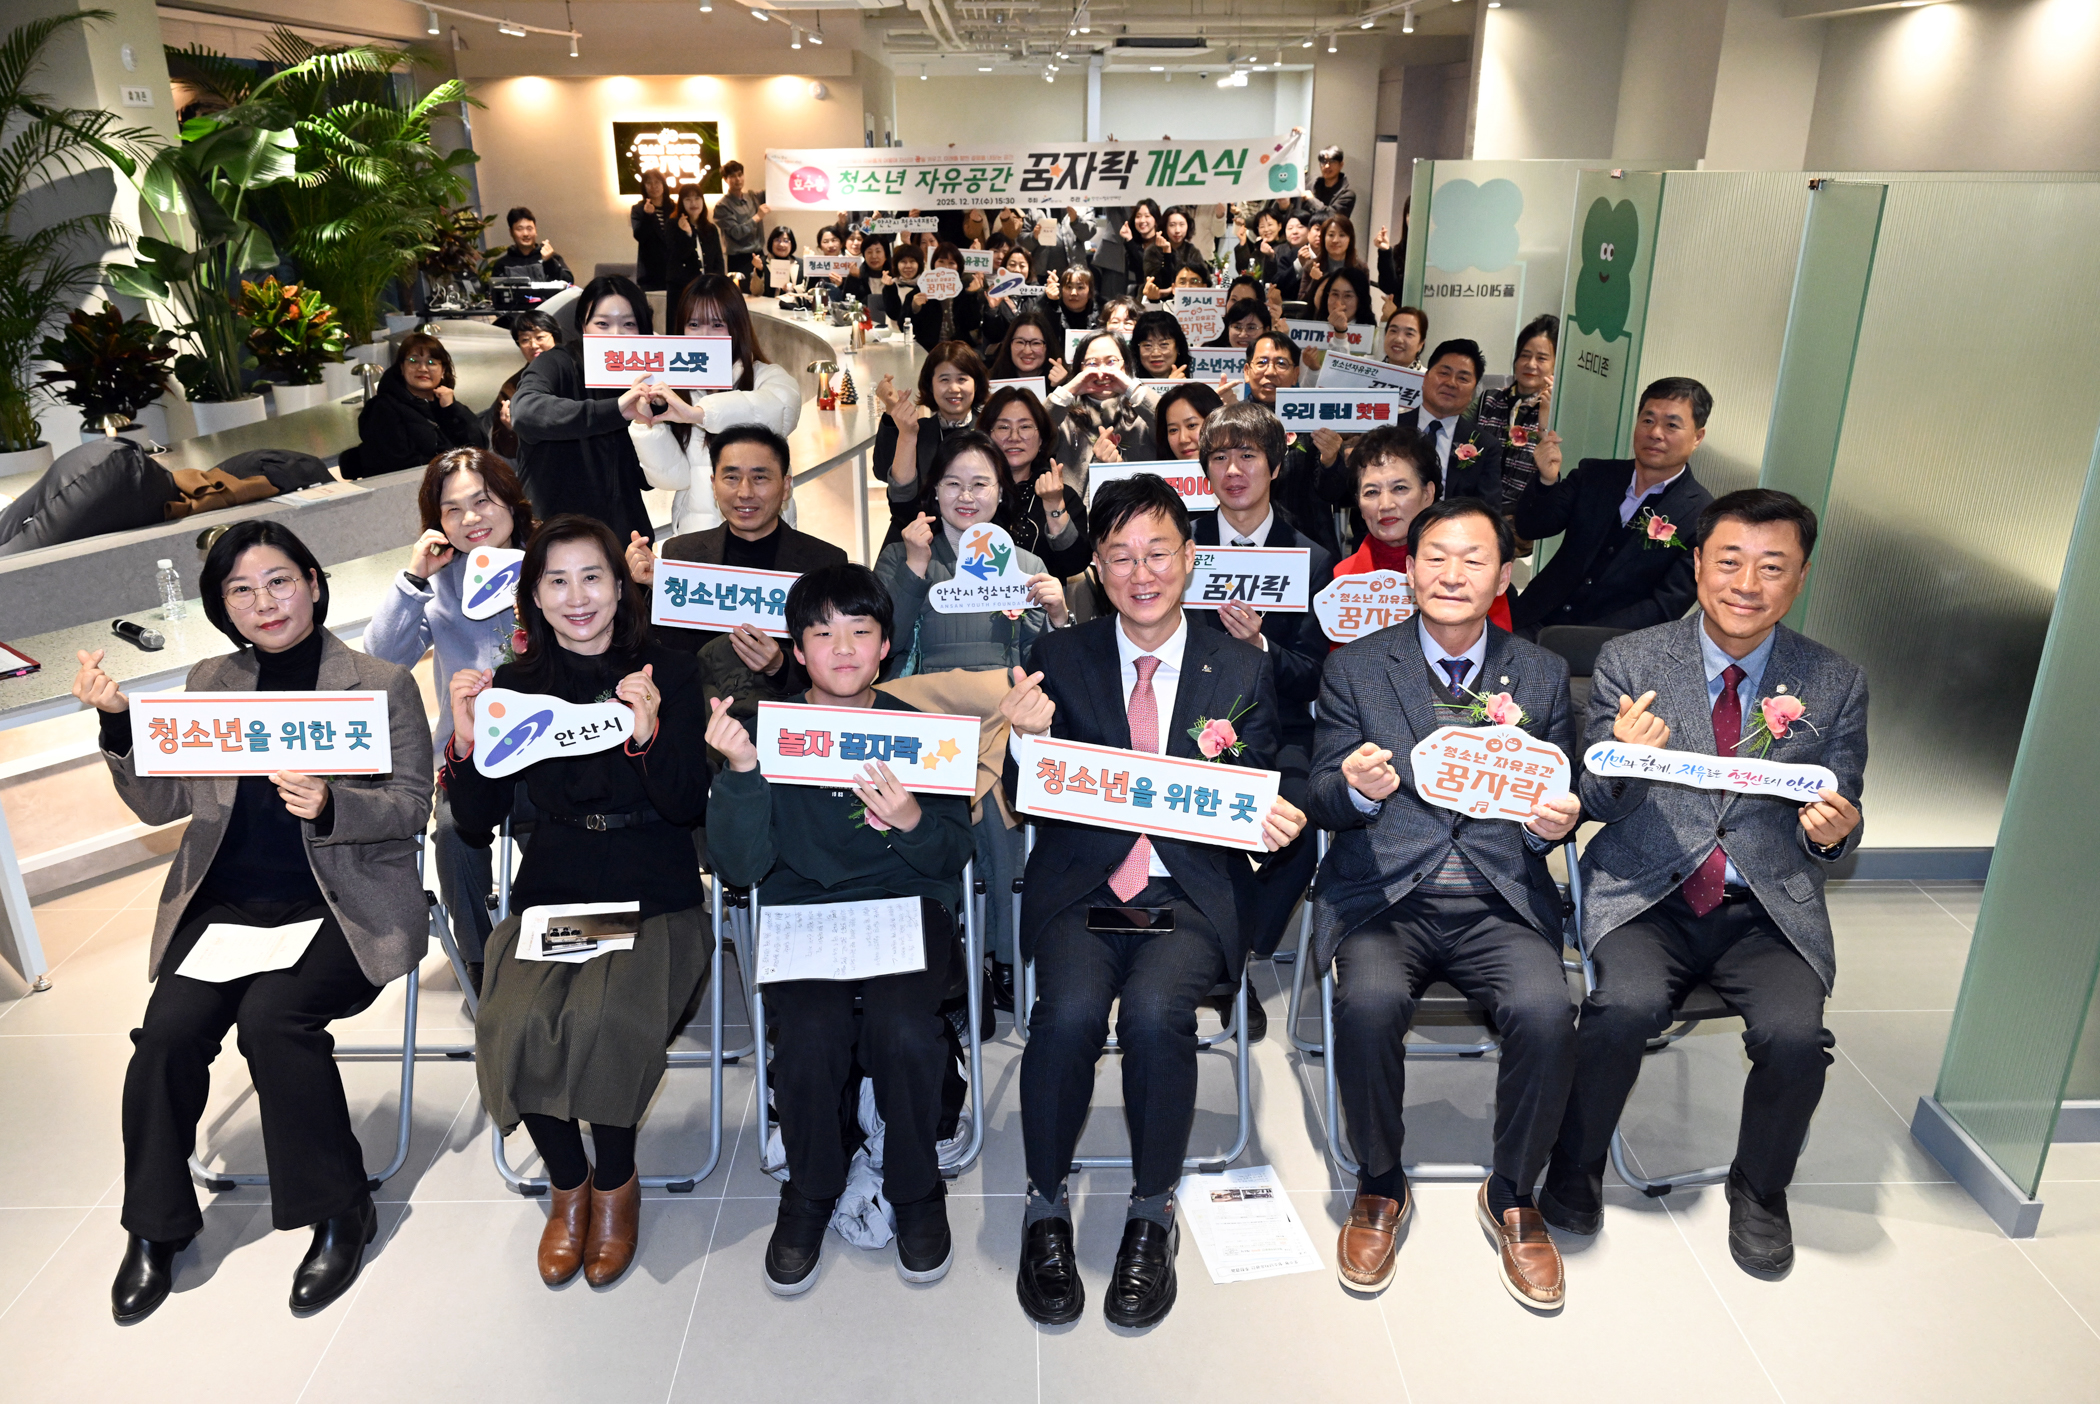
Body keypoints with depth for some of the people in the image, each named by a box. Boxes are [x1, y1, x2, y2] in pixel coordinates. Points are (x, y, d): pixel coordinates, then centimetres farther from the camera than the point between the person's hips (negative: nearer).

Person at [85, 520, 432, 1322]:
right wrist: (117, 722, -5)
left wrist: (330, 806, -22)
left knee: (271, 1015, -27)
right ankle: (156, 1229, 5)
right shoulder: (210, 684, 12)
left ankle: (339, 1215, -8)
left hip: (342, 906, -4)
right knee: (168, 1029, -18)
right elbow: (160, 803, 10)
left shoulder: (382, 684, 1)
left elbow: (413, 806, -3)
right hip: (227, 902, 4)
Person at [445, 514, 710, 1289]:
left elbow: (689, 807, -8)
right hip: (551, 890, 2)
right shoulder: (514, 685, 8)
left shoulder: (669, 674, 1)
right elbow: (477, 824, 5)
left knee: (605, 1018, -29)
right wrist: (465, 740, -12)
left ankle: (615, 1181, 2)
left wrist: (650, 733, -25)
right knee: (514, 1023, -25)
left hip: (654, 897, -2)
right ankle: (567, 1181, 5)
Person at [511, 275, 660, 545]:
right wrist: (613, 411, -39)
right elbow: (524, 411, -30)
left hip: (624, 534, 4)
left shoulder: (640, 384, 4)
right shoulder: (557, 365, -7)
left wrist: (649, 424, -15)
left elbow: (648, 480, 2)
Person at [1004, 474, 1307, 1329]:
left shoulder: (1242, 670, 8)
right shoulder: (1060, 658, 7)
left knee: (1154, 1007, -28)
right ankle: (1046, 1206, -1)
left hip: (1191, 894, 0)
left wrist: (1229, 768, -14)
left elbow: (1260, 809, 8)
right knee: (1070, 1008, -27)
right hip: (1080, 887, 1)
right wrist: (1031, 738, -16)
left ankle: (1152, 1210, -3)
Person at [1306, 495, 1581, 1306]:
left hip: (1501, 901, 1)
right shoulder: (1356, 669, 7)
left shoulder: (1541, 676, 13)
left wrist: (1555, 822, -10)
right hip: (1385, 896, -1)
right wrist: (1357, 788, -20)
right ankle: (1380, 1187, -1)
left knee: (1546, 1011, -27)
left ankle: (1513, 1196, 2)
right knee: (1368, 1004, -30)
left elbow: (1560, 799, 15)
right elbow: (1321, 802, 4)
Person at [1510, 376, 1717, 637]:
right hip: (1535, 622, 4)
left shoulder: (1703, 517, -5)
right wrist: (1547, 480, -14)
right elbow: (1530, 529, 6)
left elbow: (1667, 606, -9)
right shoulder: (1594, 475, 8)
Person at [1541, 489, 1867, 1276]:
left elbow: (1836, 832, 10)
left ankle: (1759, 1189, 9)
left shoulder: (1837, 686, 6)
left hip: (1769, 908, 2)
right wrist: (1622, 758, -20)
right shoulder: (1629, 662, 1)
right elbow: (1594, 806, 2)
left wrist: (1833, 832, -15)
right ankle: (1574, 1168, 0)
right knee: (1626, 1006, -28)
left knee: (1795, 1034, -24)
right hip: (1647, 894, -1)